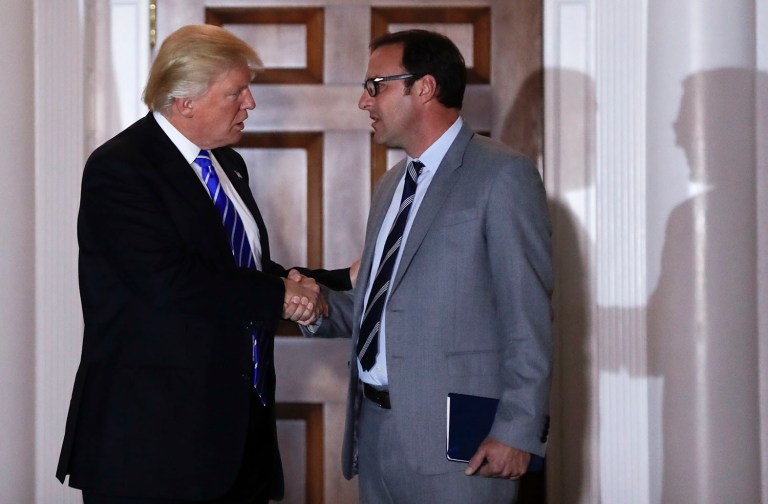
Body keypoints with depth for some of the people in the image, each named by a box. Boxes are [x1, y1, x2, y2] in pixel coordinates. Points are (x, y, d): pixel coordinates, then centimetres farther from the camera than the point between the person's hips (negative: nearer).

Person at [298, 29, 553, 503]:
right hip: (375, 428, 7)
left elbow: (528, 316, -11)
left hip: (456, 441, -7)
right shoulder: (391, 185, 18)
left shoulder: (503, 175, -7)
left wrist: (518, 430, -16)